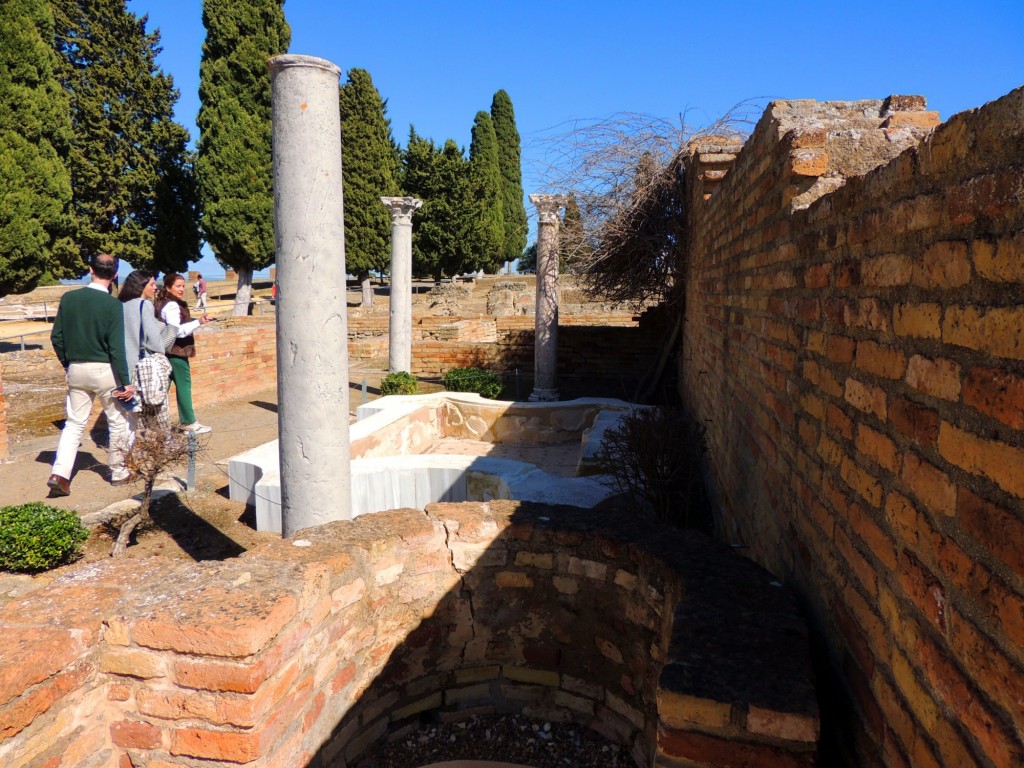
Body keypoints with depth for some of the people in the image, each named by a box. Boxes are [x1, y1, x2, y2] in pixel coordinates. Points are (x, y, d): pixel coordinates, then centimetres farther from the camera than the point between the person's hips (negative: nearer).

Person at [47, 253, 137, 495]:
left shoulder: (68, 298, 0)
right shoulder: (112, 304, -13)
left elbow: (56, 337, 4)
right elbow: (116, 348, -15)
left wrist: (67, 363, 20)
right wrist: (125, 383, -11)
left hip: (76, 369, 4)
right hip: (104, 369, -4)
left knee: (74, 423, 14)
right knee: (118, 421, 12)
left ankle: (59, 474, 2)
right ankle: (118, 473, 21)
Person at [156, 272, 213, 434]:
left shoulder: (164, 304, 16)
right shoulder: (172, 306, -15)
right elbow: (177, 331, -25)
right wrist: (198, 322, -31)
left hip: (169, 352, 10)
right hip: (176, 352, -10)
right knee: (184, 386, -3)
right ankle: (188, 422, 2)